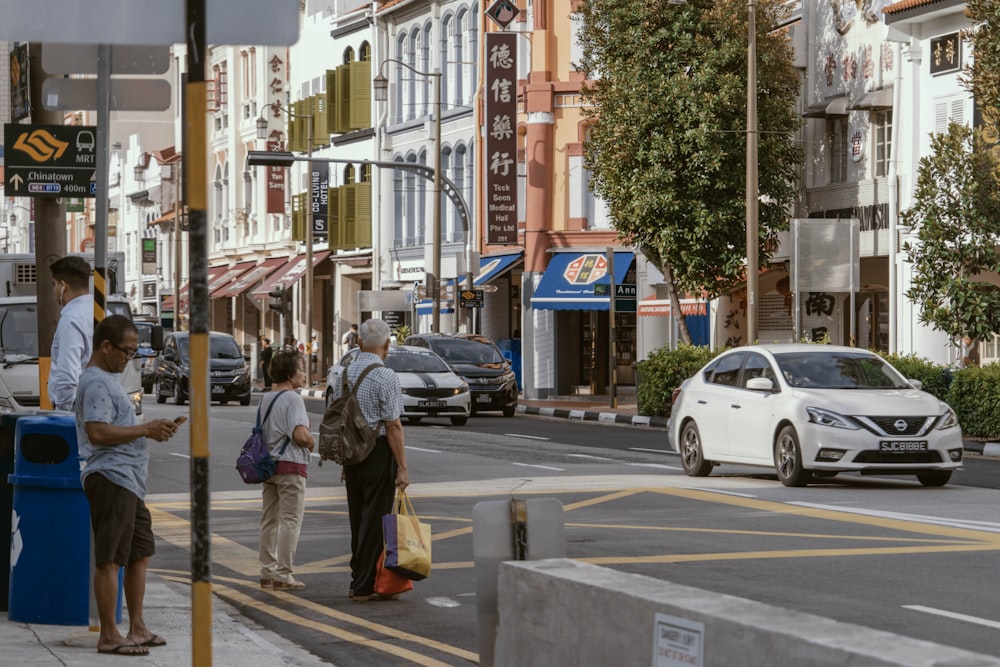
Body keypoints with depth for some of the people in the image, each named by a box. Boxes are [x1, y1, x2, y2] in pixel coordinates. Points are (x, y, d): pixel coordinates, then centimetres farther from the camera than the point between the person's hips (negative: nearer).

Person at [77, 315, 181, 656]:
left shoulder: (109, 379, 21)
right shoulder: (96, 382, -13)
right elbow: (98, 432, -24)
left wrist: (152, 430, 13)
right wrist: (146, 429, -17)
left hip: (128, 480, 11)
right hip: (110, 478, -11)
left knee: (140, 553, 16)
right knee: (109, 559, -7)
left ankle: (137, 628, 23)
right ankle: (108, 636, -5)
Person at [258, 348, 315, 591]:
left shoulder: (266, 398, 12)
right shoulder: (292, 398, -15)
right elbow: (300, 434, -26)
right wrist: (311, 442, -5)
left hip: (267, 463, 8)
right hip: (290, 464, -8)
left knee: (269, 520, 13)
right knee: (290, 521, -2)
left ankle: (267, 572, 18)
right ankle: (283, 575, -3)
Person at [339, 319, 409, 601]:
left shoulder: (345, 373, 7)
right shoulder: (385, 376, -14)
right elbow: (392, 425, -15)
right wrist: (402, 467, -13)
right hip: (378, 452, -7)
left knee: (357, 519, 14)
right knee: (375, 519, -1)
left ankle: (357, 582, 20)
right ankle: (365, 586, 0)